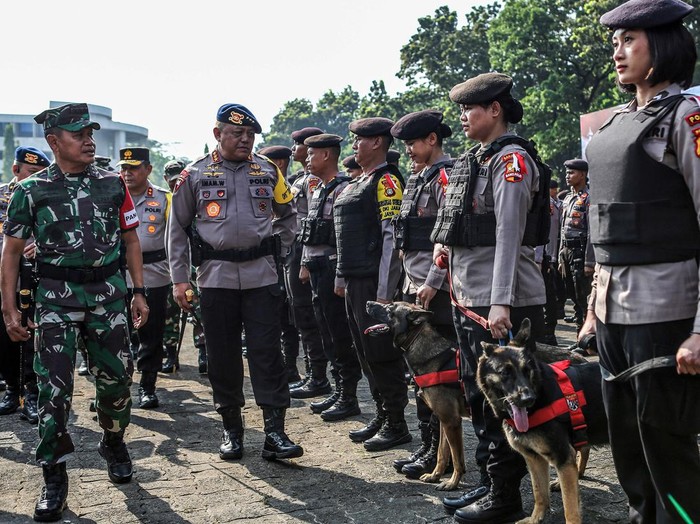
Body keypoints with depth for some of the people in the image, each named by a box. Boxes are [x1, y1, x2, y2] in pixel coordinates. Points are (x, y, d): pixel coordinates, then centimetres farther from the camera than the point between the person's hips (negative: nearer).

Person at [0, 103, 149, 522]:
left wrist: (139, 292, 6)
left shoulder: (113, 184, 5)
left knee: (117, 377, 8)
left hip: (108, 293, 2)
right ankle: (54, 478, 8)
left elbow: (131, 239, 11)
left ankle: (114, 443, 37)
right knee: (54, 387, -4)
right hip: (56, 298, -2)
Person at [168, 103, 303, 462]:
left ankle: (275, 433, -1)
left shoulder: (268, 171, 8)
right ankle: (231, 429, 19)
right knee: (222, 356, 6)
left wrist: (276, 251, 8)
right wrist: (179, 278, 2)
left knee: (267, 353, -3)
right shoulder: (195, 175, 3)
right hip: (216, 276, 0)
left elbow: (287, 215, 20)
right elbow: (178, 228, 7)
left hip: (262, 275, 0)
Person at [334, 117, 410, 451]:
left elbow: (392, 238, -18)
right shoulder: (359, 182, 18)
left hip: (374, 284, -10)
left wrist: (384, 293, -21)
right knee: (366, 354, 14)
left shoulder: (386, 180, -12)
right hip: (354, 283, 10)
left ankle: (396, 425, 7)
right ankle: (382, 417, 25)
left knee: (381, 354, -3)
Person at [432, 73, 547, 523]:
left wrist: (501, 303, -25)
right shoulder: (475, 159, 16)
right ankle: (489, 483, 27)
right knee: (479, 398, 15)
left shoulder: (511, 159, -12)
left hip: (503, 304, -9)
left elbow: (509, 234, -20)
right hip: (470, 299, 10)